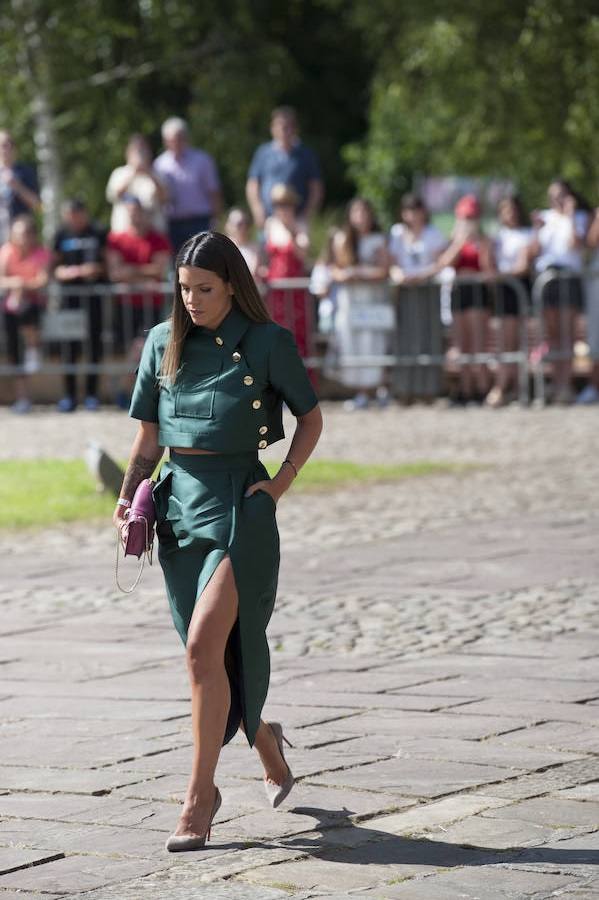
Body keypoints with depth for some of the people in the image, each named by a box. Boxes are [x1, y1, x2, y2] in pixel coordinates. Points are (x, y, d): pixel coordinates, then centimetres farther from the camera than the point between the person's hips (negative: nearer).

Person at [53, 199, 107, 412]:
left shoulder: (98, 233, 3)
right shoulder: (61, 235, 4)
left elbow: (108, 263, 8)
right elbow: (57, 270, 3)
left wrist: (98, 269, -14)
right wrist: (78, 271, -15)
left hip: (94, 294, 0)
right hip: (70, 296, 0)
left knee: (93, 341, 2)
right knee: (70, 346, -1)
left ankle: (92, 394, 10)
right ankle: (69, 396, 4)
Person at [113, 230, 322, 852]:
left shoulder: (267, 343, -3)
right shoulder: (163, 344, 7)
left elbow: (310, 416, 8)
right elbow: (148, 438, 12)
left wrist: (281, 482, -2)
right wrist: (128, 497, -2)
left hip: (239, 504, -5)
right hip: (179, 501, 5)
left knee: (204, 644, -17)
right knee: (211, 653, 12)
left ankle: (199, 797, -12)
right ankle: (263, 740, 40)